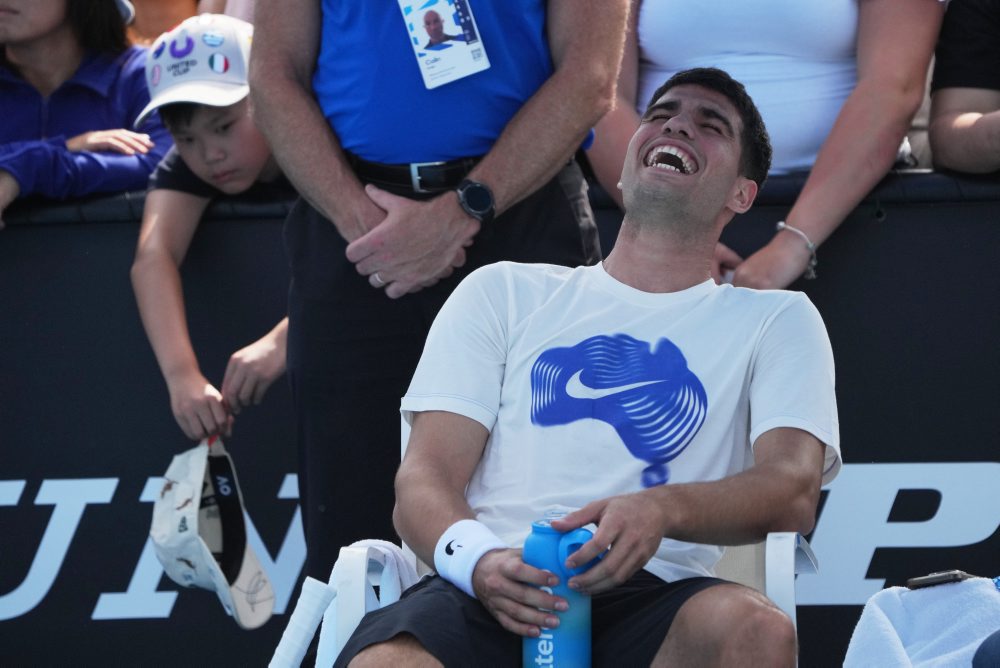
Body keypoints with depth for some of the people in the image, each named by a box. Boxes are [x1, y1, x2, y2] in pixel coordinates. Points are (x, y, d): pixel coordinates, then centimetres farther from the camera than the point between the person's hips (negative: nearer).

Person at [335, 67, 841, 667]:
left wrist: (664, 509, -20)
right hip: (489, 597, 0)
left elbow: (794, 491, 3)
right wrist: (477, 559, -14)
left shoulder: (777, 320, 22)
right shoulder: (504, 293, 25)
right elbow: (424, 479, 12)